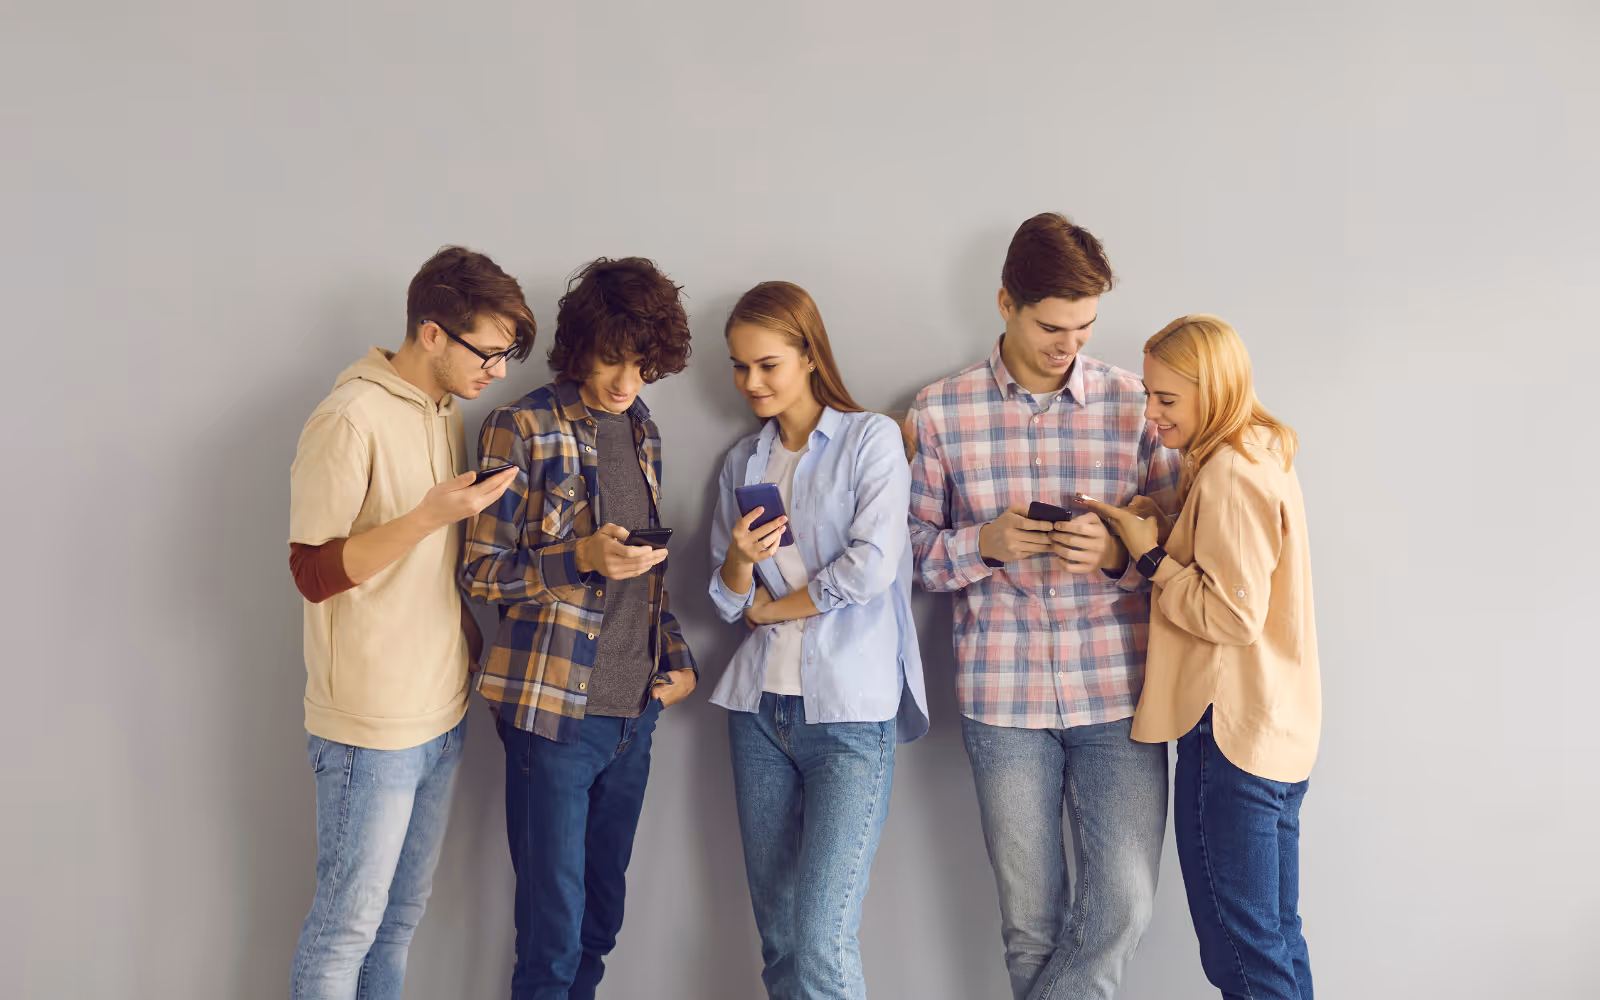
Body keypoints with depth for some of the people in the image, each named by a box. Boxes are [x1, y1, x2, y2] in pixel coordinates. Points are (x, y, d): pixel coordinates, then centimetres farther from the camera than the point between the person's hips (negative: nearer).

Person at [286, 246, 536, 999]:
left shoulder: (446, 413, 10)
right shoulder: (351, 419, -16)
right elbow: (314, 572, -17)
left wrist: (477, 642, 12)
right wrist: (430, 517, -27)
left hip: (441, 714, 8)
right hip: (370, 725, -8)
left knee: (403, 914, 17)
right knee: (349, 922, 3)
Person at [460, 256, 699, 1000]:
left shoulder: (641, 432, 12)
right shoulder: (522, 430, -7)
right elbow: (481, 571, -8)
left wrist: (676, 654, 11)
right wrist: (582, 558, -21)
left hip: (634, 709, 6)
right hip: (554, 709, -6)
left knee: (603, 911, 14)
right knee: (554, 922, 1)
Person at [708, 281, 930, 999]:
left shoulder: (871, 439, -1)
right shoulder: (742, 462, 14)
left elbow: (873, 566, -13)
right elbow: (729, 599, 12)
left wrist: (770, 608, -1)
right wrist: (739, 558, -11)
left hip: (850, 714, -5)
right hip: (761, 709, 5)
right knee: (777, 937, 9)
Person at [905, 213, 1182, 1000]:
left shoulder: (1135, 404, 2)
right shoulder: (940, 411, 1)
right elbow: (915, 549, 5)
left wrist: (1119, 552, -14)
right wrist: (986, 542, -14)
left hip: (1116, 694, 1)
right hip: (1002, 696, 0)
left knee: (1123, 907, -3)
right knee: (1030, 920, 9)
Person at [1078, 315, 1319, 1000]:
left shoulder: (1227, 474, -17)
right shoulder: (1264, 458, 15)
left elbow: (1234, 614, -21)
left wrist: (1151, 556, -13)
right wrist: (1168, 533, 7)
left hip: (1230, 736, -10)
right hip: (1281, 737, 10)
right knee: (1276, 937, 18)